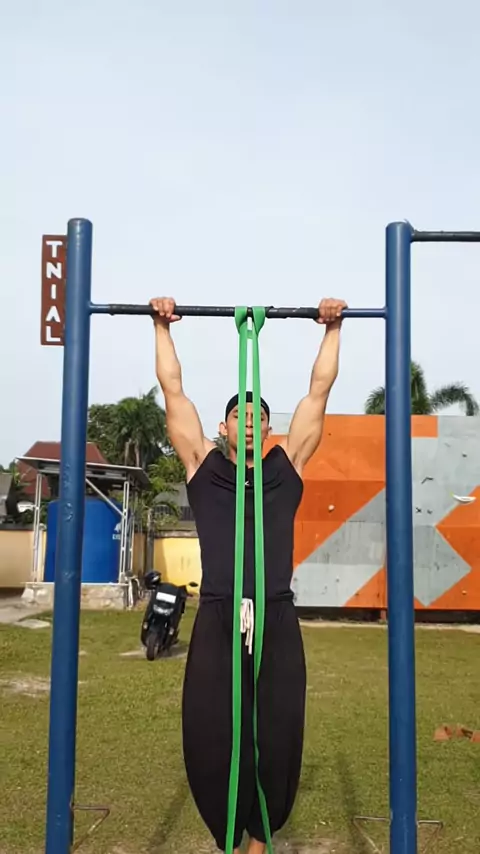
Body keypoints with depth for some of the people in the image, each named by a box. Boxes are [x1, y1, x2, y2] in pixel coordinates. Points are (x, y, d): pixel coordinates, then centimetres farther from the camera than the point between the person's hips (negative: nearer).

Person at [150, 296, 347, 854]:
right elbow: (173, 391, 14)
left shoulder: (288, 465, 13)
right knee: (210, 738, 0)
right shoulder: (203, 465, 11)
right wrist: (162, 327, 17)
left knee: (277, 739, 3)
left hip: (276, 619, 1)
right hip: (217, 619, -1)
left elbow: (319, 391, 16)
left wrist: (332, 329, 18)